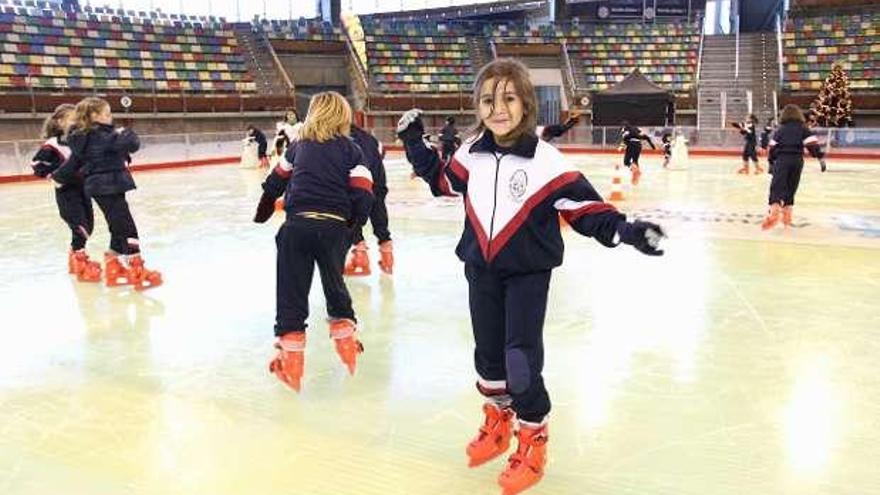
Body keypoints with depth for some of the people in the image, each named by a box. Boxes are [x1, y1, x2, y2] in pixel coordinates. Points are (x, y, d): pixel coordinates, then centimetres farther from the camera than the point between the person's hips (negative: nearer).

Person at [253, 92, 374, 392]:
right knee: (335, 284, 21)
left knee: (291, 292, 5)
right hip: (334, 227, 0)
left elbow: (275, 181, 25)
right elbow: (363, 195, -3)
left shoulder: (300, 145, 15)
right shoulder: (351, 149, 6)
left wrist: (263, 211, 39)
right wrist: (354, 222, 13)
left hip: (298, 225, 1)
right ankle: (346, 340, 28)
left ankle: (291, 360, 6)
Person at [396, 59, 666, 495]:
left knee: (521, 357, -4)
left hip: (528, 272, -5)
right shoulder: (471, 153, 0)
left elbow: (582, 205, -15)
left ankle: (532, 441, 18)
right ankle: (497, 425, 39)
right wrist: (414, 144, 14)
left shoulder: (545, 160, -16)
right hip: (480, 269, 5)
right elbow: (443, 181, 17)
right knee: (488, 352, 16)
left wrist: (624, 229, -26)